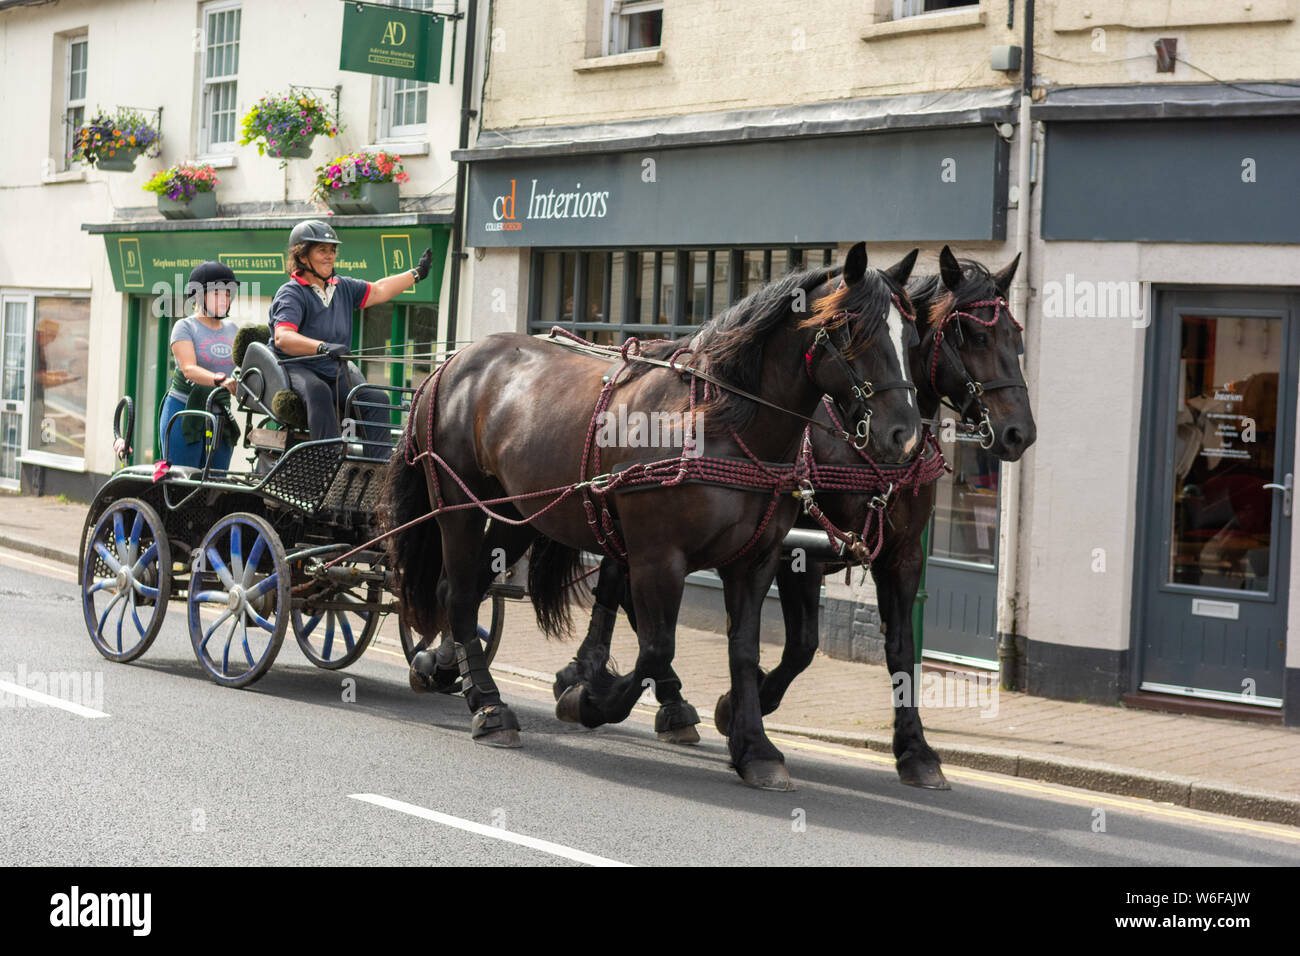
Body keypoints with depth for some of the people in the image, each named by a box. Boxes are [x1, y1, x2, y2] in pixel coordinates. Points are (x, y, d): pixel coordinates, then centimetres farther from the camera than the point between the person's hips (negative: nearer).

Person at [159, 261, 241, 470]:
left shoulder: (231, 329, 13)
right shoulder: (185, 327, -4)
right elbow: (189, 369, -19)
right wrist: (220, 380, -38)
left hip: (220, 420, 5)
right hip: (185, 412, -5)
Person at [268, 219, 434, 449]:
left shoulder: (343, 287, 14)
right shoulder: (291, 294, -9)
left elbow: (378, 291, 28)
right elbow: (282, 337, -24)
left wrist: (417, 273, 33)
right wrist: (323, 347, -40)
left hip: (336, 374, 7)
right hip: (296, 369, -7)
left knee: (378, 398, -16)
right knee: (319, 392, -38)